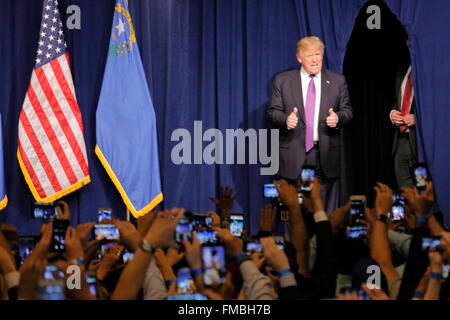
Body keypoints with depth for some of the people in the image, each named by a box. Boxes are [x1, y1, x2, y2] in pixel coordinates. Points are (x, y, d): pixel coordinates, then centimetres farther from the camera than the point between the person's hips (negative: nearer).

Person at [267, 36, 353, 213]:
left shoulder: (337, 81, 9)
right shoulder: (282, 80, 5)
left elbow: (347, 111, 10)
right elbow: (272, 112, 3)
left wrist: (338, 118, -13)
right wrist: (285, 119, -19)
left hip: (326, 154, 1)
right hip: (294, 155, -1)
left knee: (326, 210, 2)